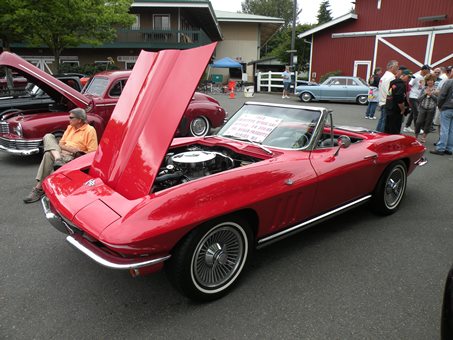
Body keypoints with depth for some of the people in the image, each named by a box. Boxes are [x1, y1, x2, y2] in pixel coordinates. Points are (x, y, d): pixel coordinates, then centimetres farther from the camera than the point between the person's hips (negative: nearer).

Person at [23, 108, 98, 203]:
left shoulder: (90, 130, -4)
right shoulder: (70, 127, 19)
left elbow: (92, 153, -9)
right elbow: (61, 144, 16)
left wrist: (78, 151, -20)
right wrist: (69, 148, -6)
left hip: (74, 157, -7)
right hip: (61, 152, 7)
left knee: (48, 155, -31)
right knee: (48, 136, -15)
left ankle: (39, 188, -27)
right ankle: (58, 159, -41)